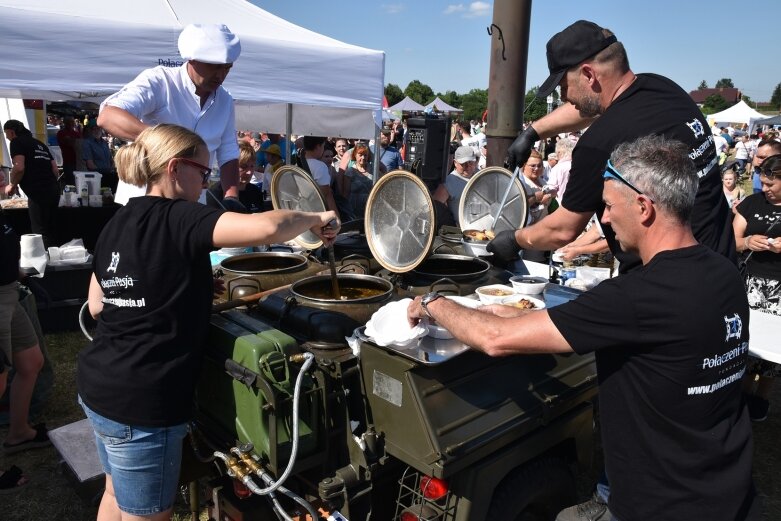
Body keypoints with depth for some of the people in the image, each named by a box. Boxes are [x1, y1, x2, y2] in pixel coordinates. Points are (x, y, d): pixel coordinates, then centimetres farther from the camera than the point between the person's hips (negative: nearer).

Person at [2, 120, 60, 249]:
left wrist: (12, 185, 0)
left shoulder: (17, 142, 0)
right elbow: (55, 170, 21)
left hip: (38, 193, -8)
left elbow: (19, 168, -14)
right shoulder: (39, 144, 23)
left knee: (40, 232, -4)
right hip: (53, 190, 8)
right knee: (51, 231, 12)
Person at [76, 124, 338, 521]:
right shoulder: (178, 218, -17)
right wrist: (315, 219, -11)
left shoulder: (117, 223, 8)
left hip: (99, 386, 9)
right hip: (140, 400, -9)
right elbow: (267, 227, -31)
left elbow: (97, 305, 15)